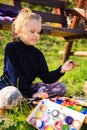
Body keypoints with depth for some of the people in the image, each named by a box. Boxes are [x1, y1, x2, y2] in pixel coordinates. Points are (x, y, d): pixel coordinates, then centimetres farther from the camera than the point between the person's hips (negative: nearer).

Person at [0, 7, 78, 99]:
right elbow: (15, 76, -17)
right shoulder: (11, 48, -11)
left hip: (28, 87, 6)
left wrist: (61, 70, -19)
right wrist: (32, 93, -23)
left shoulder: (37, 54, 4)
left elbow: (46, 78, -1)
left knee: (61, 87, -6)